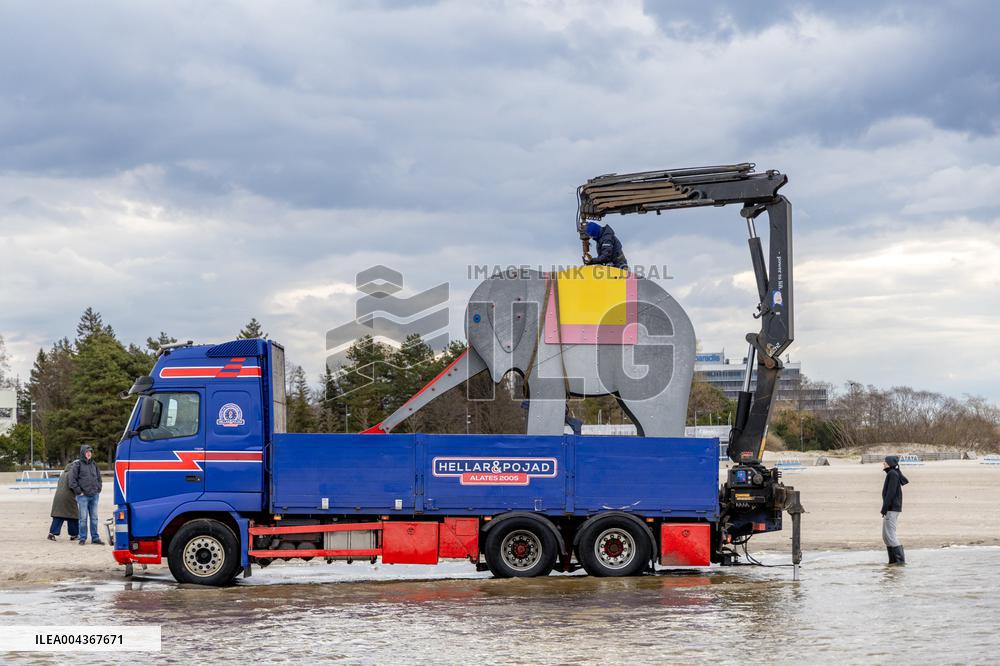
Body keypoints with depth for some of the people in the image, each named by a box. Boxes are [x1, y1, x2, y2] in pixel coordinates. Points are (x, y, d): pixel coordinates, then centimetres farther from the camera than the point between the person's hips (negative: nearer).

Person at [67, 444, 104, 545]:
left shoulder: (94, 464, 13)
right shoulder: (77, 465, -4)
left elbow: (99, 477, 23)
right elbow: (72, 479, -8)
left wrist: (98, 490, 12)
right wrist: (79, 491, -10)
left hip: (94, 495, 5)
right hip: (83, 496, -5)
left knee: (94, 518, 7)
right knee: (83, 518, -4)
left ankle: (95, 538, 12)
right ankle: (82, 538, 3)